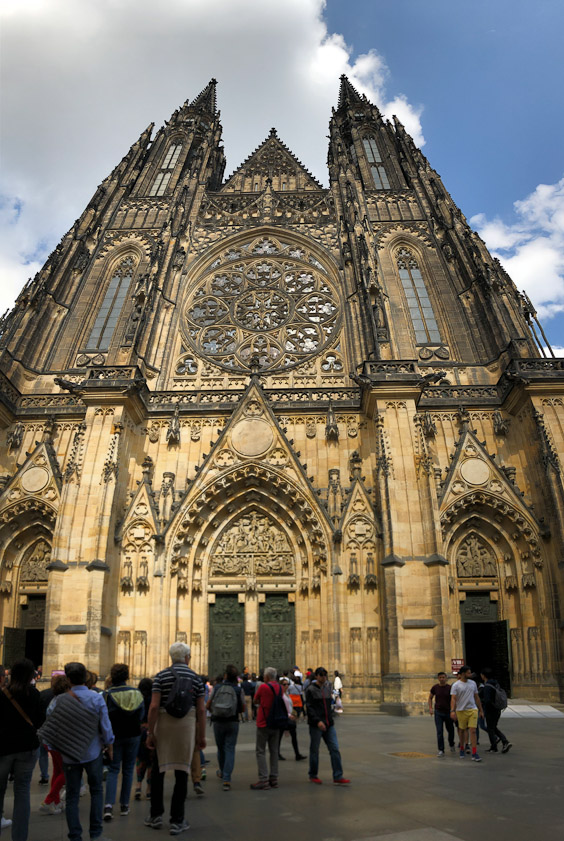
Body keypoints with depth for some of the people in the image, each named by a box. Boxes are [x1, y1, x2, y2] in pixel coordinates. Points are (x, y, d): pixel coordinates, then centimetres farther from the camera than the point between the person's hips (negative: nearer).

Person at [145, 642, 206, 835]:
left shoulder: (161, 676, -1)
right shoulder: (195, 677, 2)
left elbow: (154, 706, -9)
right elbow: (201, 710, 1)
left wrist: (150, 732, -4)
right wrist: (202, 736, 7)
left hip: (163, 726, 0)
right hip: (186, 727, 0)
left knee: (158, 771, 15)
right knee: (182, 773, 7)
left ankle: (156, 815, 24)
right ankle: (177, 821, 12)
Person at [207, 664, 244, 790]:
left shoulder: (216, 687, -5)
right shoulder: (239, 690, -6)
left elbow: (208, 705, 1)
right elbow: (243, 708, 1)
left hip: (217, 722, 1)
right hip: (232, 722, -1)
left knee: (220, 748, 19)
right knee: (230, 749, 3)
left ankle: (222, 772, 39)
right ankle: (226, 779, -5)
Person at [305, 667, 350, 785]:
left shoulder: (327, 687, 11)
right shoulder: (310, 690, -7)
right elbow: (309, 707, -14)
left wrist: (331, 719, 16)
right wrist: (318, 721, -24)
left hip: (329, 724, 5)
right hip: (316, 725, -5)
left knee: (335, 749, -1)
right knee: (314, 750, 5)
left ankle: (338, 777, 2)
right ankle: (313, 776, 21)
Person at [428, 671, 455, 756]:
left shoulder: (450, 688, -6)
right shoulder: (435, 687, -2)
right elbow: (430, 698, 10)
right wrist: (430, 708, -1)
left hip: (448, 712, 0)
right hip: (438, 712, 0)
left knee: (450, 730, 14)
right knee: (439, 732, -3)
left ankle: (451, 744, 41)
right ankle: (441, 750, 5)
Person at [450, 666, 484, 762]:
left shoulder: (473, 683, 8)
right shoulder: (456, 685, -7)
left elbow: (476, 697, 16)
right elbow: (453, 699, -14)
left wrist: (481, 710, 16)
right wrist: (452, 711, -25)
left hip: (473, 709, 2)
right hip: (461, 710, -2)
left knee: (473, 731, -7)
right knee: (462, 730, 10)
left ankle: (474, 753, -6)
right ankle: (462, 749, 29)